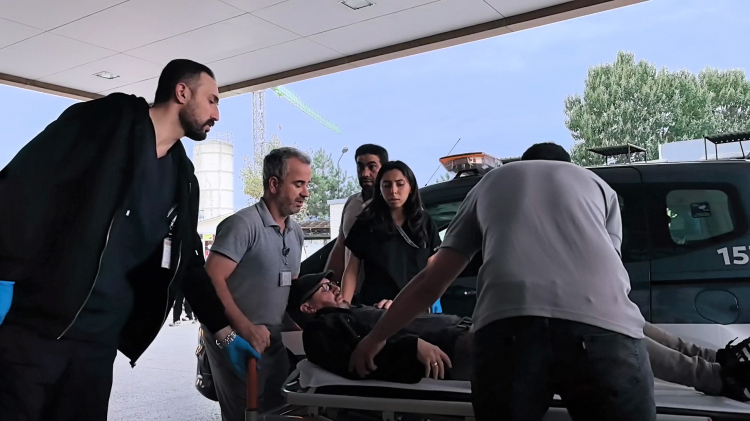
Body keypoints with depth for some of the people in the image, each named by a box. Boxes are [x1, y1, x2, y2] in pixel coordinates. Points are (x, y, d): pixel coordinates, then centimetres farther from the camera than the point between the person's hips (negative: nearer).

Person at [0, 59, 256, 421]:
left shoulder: (182, 177, 13)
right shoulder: (106, 121, -3)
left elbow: (188, 263, 17)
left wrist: (225, 333, 16)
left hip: (100, 338, 6)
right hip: (32, 321, -5)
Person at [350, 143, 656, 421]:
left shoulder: (490, 183, 32)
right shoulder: (599, 185, 33)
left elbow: (430, 283, 31)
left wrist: (375, 338, 43)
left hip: (508, 323, 0)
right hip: (605, 324, 1)